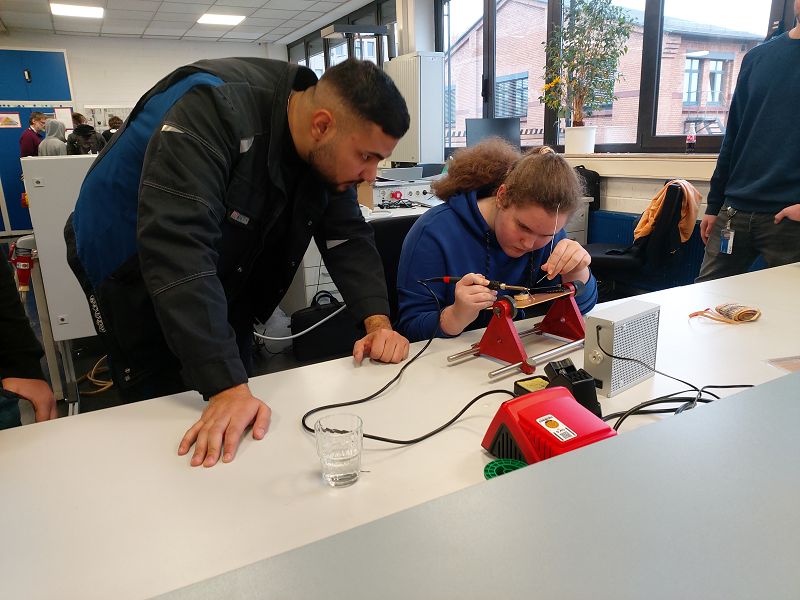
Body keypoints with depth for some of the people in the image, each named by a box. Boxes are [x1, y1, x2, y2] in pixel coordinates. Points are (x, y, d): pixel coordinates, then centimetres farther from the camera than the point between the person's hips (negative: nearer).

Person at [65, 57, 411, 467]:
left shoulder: (329, 153, -12)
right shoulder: (211, 113, -35)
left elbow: (347, 236, -8)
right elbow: (177, 249, -44)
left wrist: (377, 321, -26)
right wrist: (226, 387, -48)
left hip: (225, 284, 7)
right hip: (138, 279, -6)